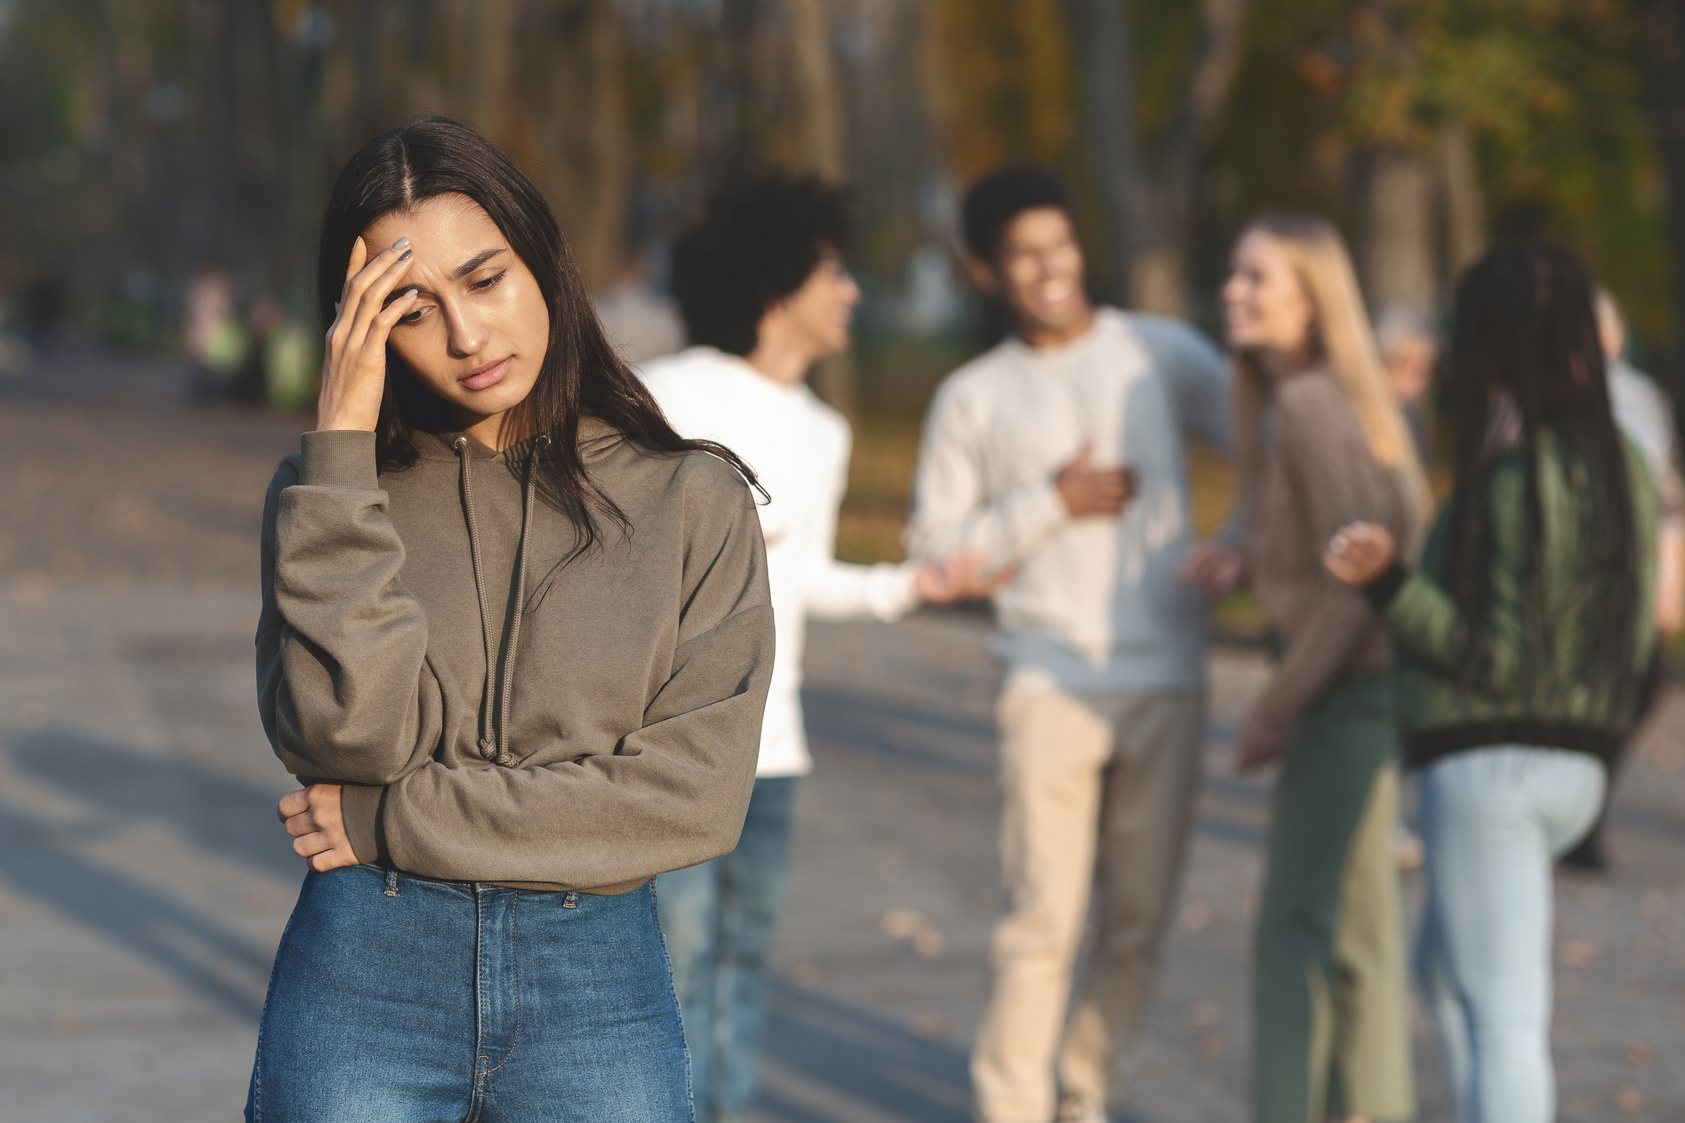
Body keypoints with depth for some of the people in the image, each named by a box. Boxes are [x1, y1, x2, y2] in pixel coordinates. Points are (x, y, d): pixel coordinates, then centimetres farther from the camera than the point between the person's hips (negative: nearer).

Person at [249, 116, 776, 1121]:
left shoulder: (694, 499, 1)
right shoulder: (328, 493, 4)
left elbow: (697, 796, -7)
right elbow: (346, 734, -12)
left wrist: (394, 822, -8)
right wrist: (344, 443, -12)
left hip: (601, 996, 0)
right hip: (363, 975, 0)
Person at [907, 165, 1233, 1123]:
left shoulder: (1162, 353, 7)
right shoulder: (974, 398, 7)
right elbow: (933, 544, 3)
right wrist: (1051, 504, -8)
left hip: (1170, 684, 2)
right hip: (1055, 686, -1)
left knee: (1139, 926, 5)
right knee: (1044, 921, -7)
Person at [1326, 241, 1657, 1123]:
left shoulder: (1515, 478, -18)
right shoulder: (1619, 464, 7)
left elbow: (1497, 660, -18)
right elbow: (1635, 636, 13)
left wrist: (1389, 584, -24)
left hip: (1488, 762, -9)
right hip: (1576, 763, 9)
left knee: (1501, 1012, -5)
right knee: (1445, 969, 25)